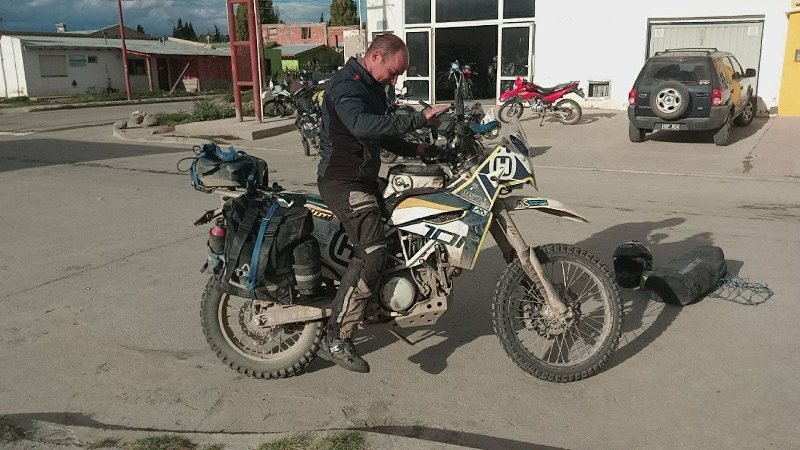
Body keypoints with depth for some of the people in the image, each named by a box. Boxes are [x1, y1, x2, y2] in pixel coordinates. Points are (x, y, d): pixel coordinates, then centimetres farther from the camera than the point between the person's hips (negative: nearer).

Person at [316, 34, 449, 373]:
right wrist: (418, 120, -38)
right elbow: (363, 126, -37)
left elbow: (383, 134, 26)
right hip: (343, 182, -11)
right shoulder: (346, 86, -16)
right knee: (372, 253, -21)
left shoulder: (373, 88, 16)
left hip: (365, 179, 11)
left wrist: (414, 150, 12)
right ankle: (335, 341, -18)